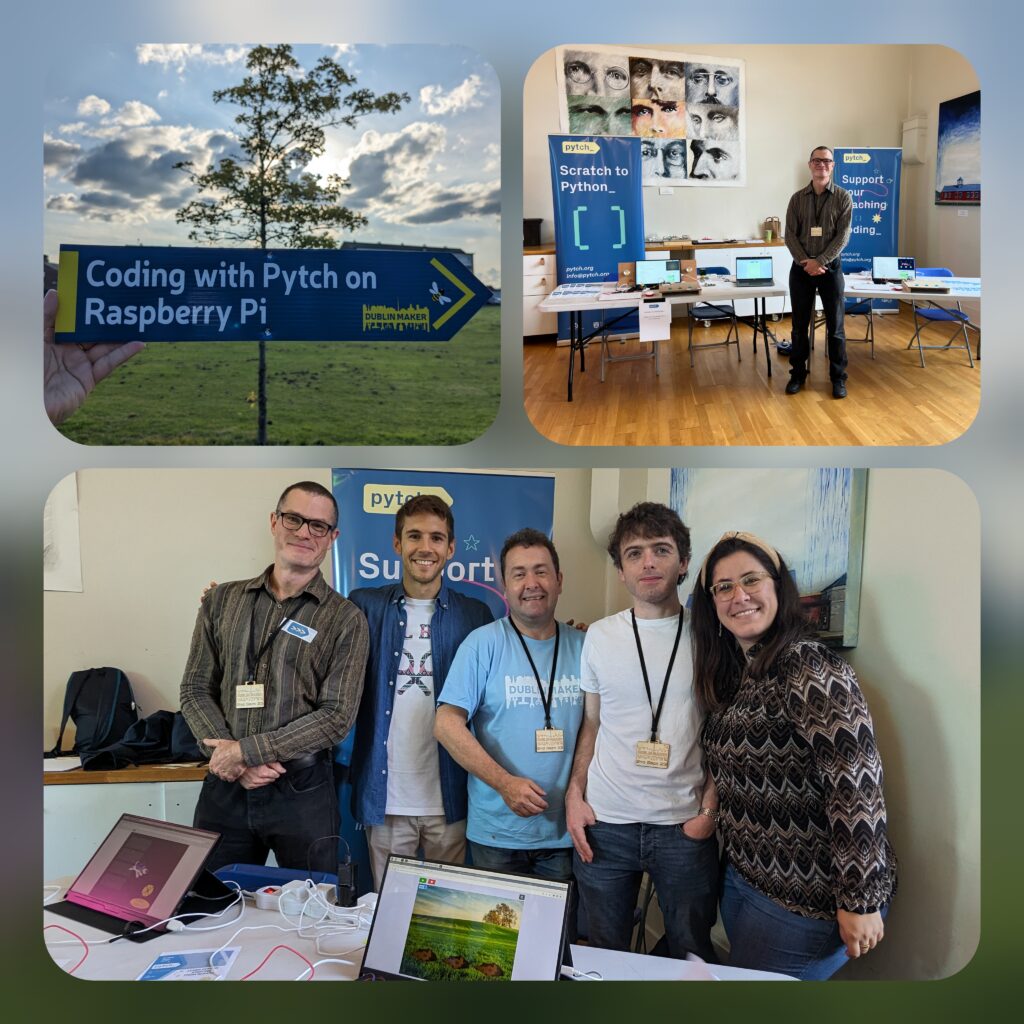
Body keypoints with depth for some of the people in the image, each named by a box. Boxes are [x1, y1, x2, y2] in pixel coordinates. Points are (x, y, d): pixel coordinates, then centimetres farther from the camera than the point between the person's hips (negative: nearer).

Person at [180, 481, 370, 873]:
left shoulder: (345, 619, -4)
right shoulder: (221, 601, 6)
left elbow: (336, 717, -9)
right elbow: (195, 690, 4)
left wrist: (245, 750, -13)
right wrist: (236, 763, -10)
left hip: (302, 791, -2)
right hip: (224, 787, 3)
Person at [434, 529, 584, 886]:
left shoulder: (582, 647, 3)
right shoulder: (484, 643, -7)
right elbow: (447, 725, -11)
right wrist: (505, 783, -18)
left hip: (565, 832, 3)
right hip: (498, 833, -2)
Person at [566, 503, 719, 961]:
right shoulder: (599, 636, 3)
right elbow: (591, 724, 10)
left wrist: (710, 808, -7)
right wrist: (574, 795, 1)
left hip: (685, 825, -1)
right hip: (604, 824, 2)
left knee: (693, 955, 11)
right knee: (605, 955, 15)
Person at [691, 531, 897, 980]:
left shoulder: (808, 666, -20)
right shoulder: (730, 674, 6)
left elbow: (857, 785, -25)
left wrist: (860, 900, -24)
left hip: (807, 896, -8)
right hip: (744, 875, 8)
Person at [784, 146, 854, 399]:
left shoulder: (843, 197, 0)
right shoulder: (797, 198, 5)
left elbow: (842, 236, -6)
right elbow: (790, 235, 0)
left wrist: (820, 262, -16)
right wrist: (806, 262, -13)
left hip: (830, 267, -1)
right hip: (801, 268, 2)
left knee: (835, 325, 1)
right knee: (799, 325, 6)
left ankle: (838, 377, 9)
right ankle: (798, 374, 17)